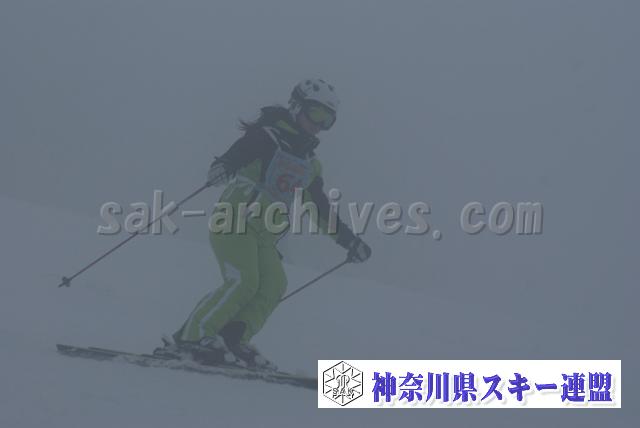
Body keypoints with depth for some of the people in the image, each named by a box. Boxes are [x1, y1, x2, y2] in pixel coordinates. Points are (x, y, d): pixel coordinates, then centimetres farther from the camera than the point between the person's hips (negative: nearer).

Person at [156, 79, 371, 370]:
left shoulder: (310, 165, 21)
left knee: (273, 285, -16)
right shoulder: (267, 136, -1)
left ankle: (231, 342, -19)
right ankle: (189, 337, -23)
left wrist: (349, 240, 27)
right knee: (243, 281, -24)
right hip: (234, 220, -7)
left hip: (263, 237, 7)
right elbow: (239, 152, -21)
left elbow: (320, 209, 30)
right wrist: (222, 167, -45)